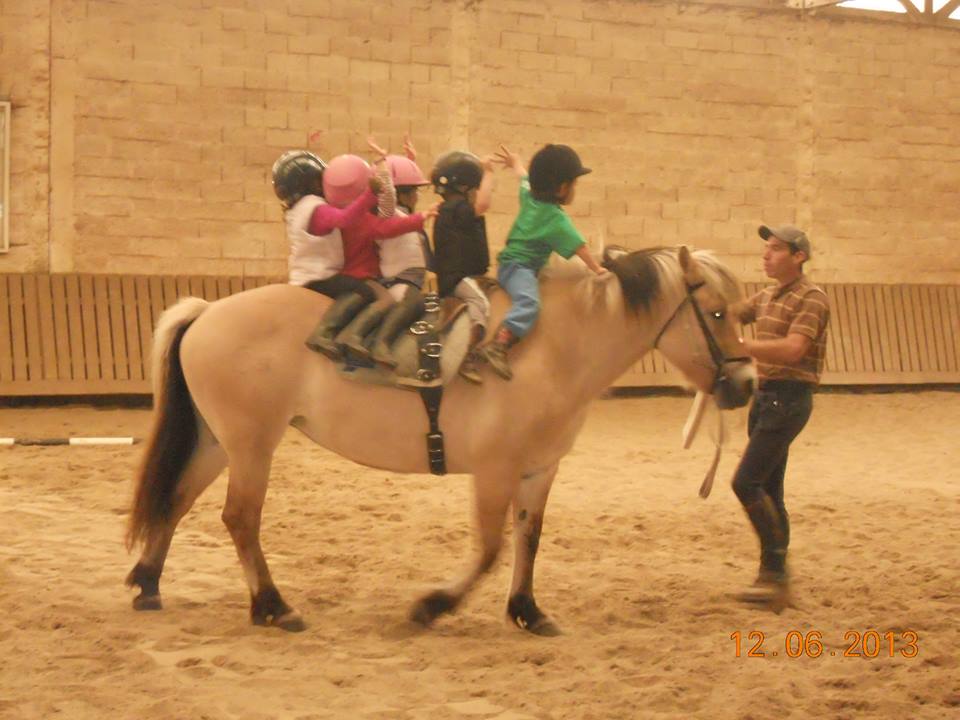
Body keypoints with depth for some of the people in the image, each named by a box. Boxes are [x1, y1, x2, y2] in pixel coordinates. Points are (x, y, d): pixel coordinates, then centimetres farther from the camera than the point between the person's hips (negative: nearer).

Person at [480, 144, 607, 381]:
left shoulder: (529, 196, 8)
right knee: (528, 303, -31)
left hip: (510, 264, 10)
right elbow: (579, 247, -16)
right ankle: (497, 346, -47)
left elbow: (524, 177, 30)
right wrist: (596, 269, -6)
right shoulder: (556, 219, -16)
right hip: (518, 266, -10)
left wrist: (516, 163, 49)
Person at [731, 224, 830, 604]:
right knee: (767, 489, 10)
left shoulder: (812, 299, -12)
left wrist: (738, 345, -28)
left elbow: (792, 349, -24)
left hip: (789, 398, -9)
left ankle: (775, 570, -8)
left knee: (746, 482, -14)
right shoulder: (766, 297, 14)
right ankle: (774, 573, 17)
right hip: (764, 395, 9)